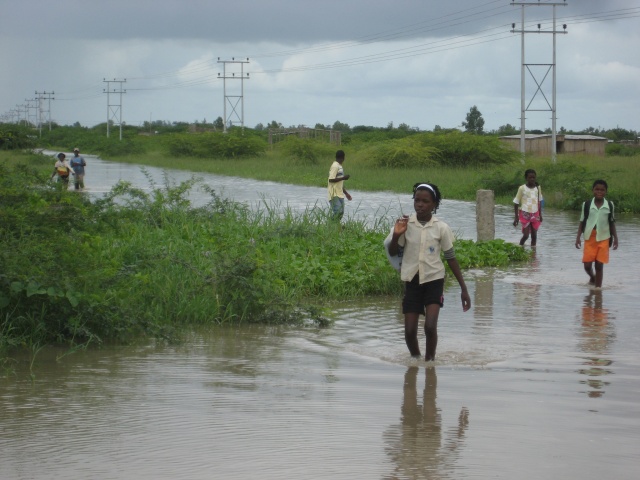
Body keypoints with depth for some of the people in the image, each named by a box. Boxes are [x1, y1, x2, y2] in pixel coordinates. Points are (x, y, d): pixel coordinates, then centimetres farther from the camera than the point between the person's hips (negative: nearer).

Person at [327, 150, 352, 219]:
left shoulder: (339, 166, 17)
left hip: (340, 195, 10)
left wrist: (346, 193, 24)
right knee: (336, 212, -14)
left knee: (341, 213, 9)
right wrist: (343, 178, -18)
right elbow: (331, 179, -21)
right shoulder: (335, 166, -12)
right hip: (335, 195, -10)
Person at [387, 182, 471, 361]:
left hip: (434, 280, -2)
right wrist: (396, 235, -21)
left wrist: (464, 289, 0)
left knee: (430, 326, -18)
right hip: (412, 281, 2)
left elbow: (451, 258, 0)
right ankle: (415, 360, 25)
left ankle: (430, 359, 4)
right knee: (410, 331, -1)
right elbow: (392, 252, 0)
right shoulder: (406, 224, -4)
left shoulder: (441, 228, -7)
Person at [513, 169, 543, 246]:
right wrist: (516, 217, -6)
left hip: (535, 214, 4)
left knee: (534, 235, 5)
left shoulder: (537, 187, 3)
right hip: (525, 214, -4)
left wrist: (540, 214, 12)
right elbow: (516, 202, -3)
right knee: (526, 235, -9)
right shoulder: (522, 188, -8)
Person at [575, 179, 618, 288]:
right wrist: (578, 237, -2)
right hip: (589, 239, 0)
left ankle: (598, 287, 11)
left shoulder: (610, 205, 0)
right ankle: (592, 277, 33)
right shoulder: (587, 205, -2)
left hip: (603, 239, 0)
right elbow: (582, 222, 4)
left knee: (599, 265, 1)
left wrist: (615, 238, 5)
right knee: (587, 265, 0)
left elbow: (612, 222, 8)